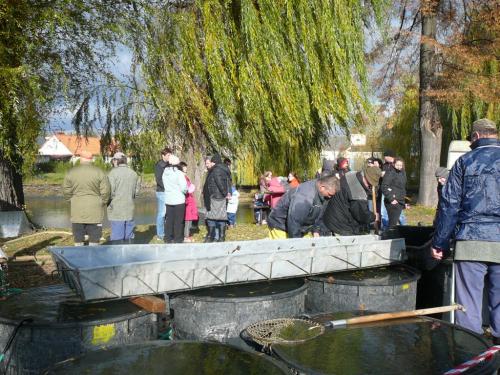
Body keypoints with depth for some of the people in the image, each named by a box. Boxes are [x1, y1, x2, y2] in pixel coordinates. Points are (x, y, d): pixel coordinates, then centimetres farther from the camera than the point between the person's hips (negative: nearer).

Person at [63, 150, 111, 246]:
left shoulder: (71, 172, 1)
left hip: (77, 212, 2)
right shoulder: (99, 173, -4)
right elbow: (106, 191, -6)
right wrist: (103, 203, 9)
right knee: (94, 240, 6)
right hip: (95, 212, -1)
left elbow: (66, 191, 3)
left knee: (78, 240, 10)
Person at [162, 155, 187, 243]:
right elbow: (184, 187, -16)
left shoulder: (165, 173, 2)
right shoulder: (179, 173, -15)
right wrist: (186, 191, 4)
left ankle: (168, 238, 20)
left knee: (169, 219, 13)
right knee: (178, 220, 4)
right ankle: (178, 239, 10)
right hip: (179, 200, -5)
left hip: (168, 200, 5)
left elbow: (165, 185, 6)